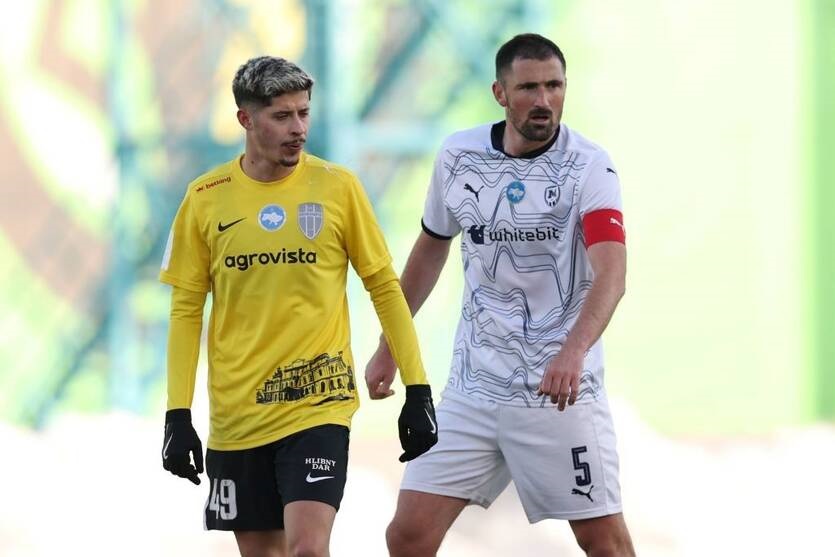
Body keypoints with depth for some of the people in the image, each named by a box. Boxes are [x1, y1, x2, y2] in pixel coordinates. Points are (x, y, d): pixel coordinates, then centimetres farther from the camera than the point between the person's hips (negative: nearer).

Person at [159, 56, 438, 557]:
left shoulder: (336, 186, -3)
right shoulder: (206, 198, 1)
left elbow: (385, 288, 3)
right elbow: (186, 309, 6)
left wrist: (418, 389, -2)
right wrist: (178, 413, 0)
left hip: (318, 403, -2)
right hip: (236, 415, 2)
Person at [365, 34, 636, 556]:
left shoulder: (589, 166, -12)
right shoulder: (458, 156, 2)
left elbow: (611, 275, -26)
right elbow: (431, 248, 20)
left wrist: (574, 351, -43)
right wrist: (389, 346, 22)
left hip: (561, 389, -4)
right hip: (474, 387, 4)